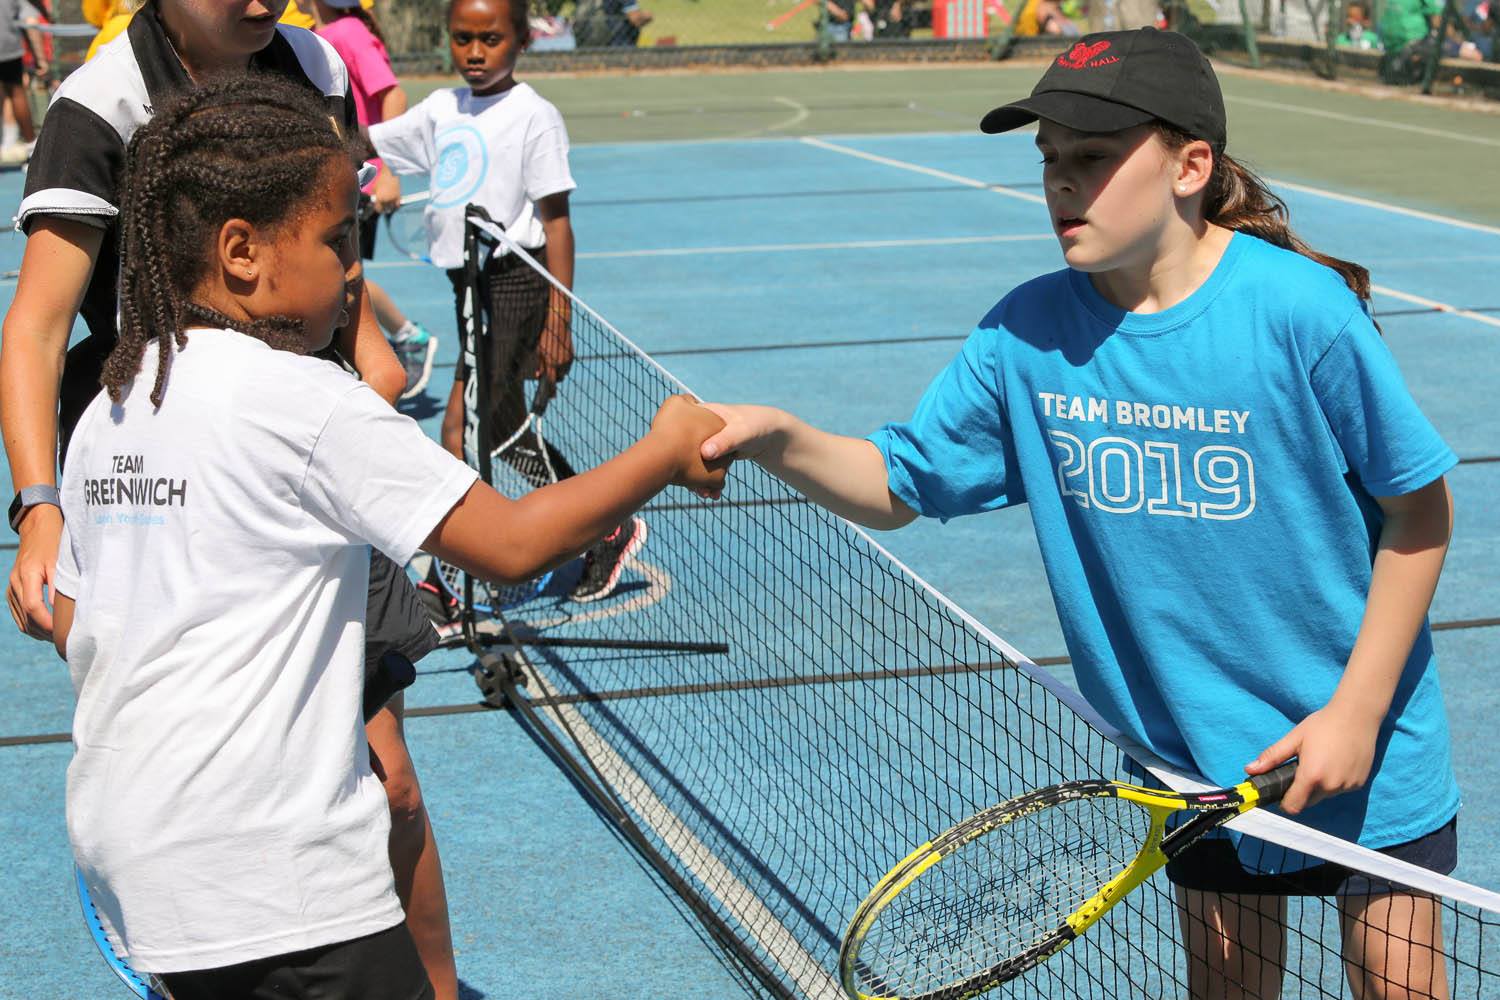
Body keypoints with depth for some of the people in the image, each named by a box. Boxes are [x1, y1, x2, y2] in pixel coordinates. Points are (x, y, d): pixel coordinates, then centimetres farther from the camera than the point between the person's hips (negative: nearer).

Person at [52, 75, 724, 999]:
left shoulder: (111, 410, 9)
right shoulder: (304, 401, -14)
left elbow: (71, 622, 17)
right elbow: (513, 543, -15)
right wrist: (668, 454, -4)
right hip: (269, 869, -8)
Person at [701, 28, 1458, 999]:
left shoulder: (1300, 311, -21)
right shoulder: (1030, 333, -8)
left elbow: (1422, 508, -12)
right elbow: (898, 485, -1)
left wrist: (1359, 709, -14)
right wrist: (779, 438, -21)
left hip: (1365, 754, -3)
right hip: (1194, 752, 4)